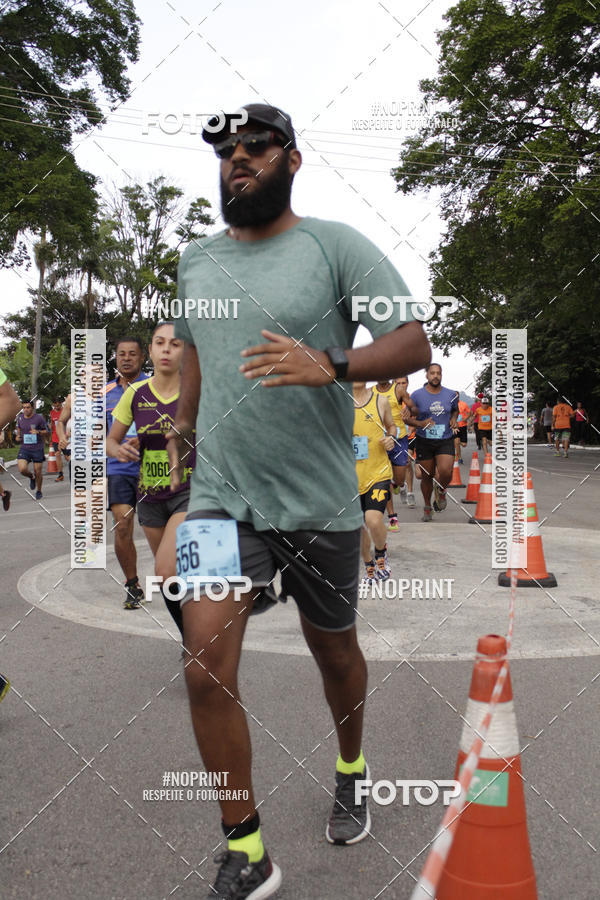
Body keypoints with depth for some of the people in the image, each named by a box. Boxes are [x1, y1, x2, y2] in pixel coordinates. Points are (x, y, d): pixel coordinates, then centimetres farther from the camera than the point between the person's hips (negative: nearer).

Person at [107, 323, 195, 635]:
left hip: (190, 493, -4)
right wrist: (119, 450, -13)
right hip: (150, 495, 4)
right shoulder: (135, 393, 0)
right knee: (170, 579, 14)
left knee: (167, 571, -23)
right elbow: (110, 440, 10)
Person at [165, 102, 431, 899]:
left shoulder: (335, 245, -5)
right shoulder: (195, 262, 10)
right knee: (206, 670, -9)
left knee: (335, 652, 17)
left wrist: (330, 366, -29)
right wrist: (181, 430, 23)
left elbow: (413, 343, -12)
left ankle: (351, 772, 48)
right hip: (221, 497, 3)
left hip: (321, 505, -2)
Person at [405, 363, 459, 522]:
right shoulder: (417, 395, -3)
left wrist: (454, 419, 1)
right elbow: (407, 417, 2)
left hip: (445, 441, 0)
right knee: (426, 476, 7)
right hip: (424, 442, 0)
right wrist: (420, 423, -17)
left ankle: (441, 491, 16)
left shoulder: (451, 395, 3)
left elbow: (455, 410, 23)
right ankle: (427, 507, 30)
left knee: (446, 472, -19)